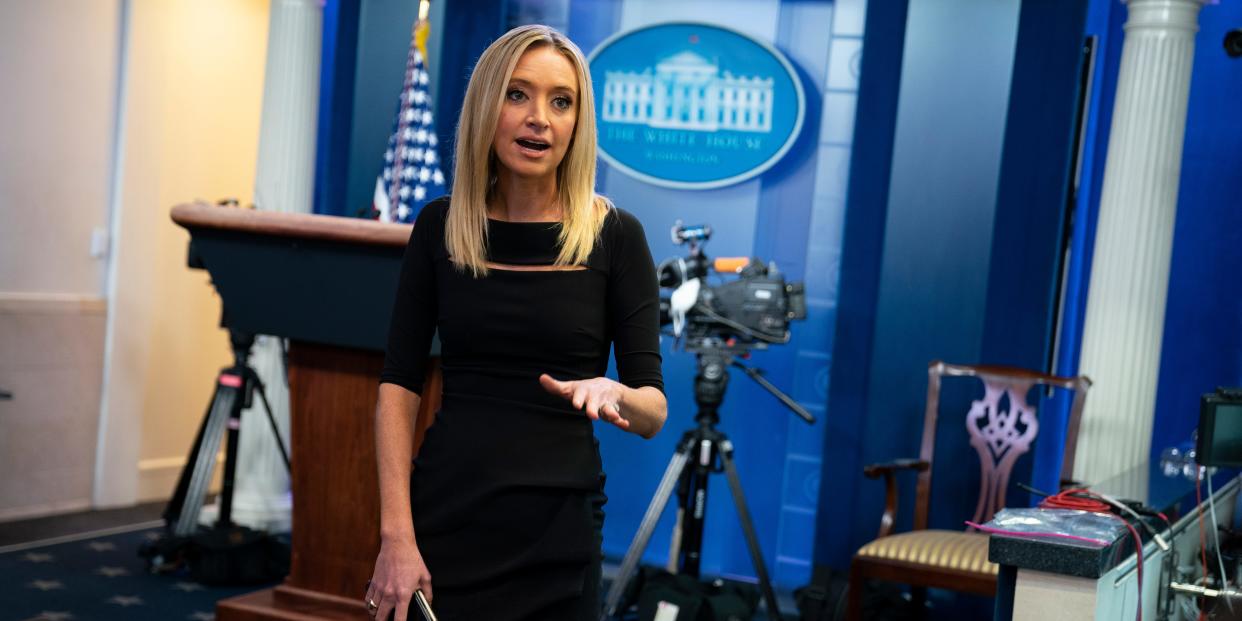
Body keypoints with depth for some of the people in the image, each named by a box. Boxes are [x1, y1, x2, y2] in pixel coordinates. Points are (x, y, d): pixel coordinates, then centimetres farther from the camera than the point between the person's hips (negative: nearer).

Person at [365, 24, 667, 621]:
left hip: (558, 534, -1)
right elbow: (398, 386, -2)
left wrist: (613, 393, -29)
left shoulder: (615, 236, -5)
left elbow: (654, 411, -6)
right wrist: (396, 532, -12)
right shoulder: (439, 227, 0)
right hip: (444, 520, 1)